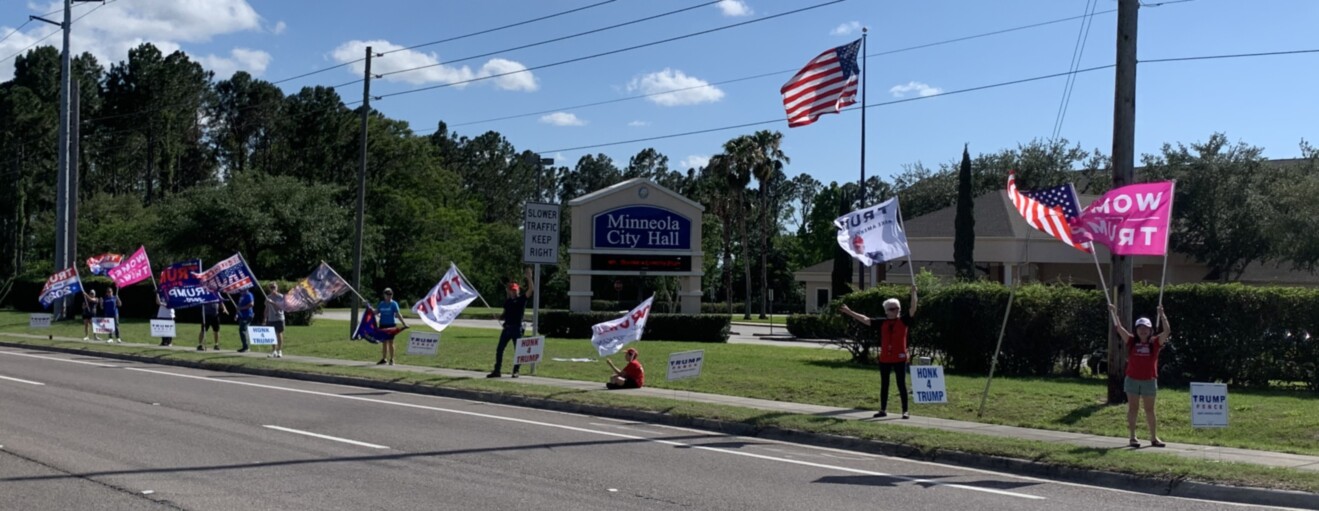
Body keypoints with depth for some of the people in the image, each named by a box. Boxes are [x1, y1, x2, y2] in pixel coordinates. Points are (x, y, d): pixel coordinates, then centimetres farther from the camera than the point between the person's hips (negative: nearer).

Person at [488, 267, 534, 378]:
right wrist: (501, 317, 2)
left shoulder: (522, 299, -2)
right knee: (499, 350, 4)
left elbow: (531, 290, -16)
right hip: (507, 328, 5)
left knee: (517, 351, 1)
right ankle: (496, 371, 10)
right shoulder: (507, 301, 13)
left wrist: (529, 277, -24)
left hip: (517, 328, -5)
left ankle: (516, 371, 10)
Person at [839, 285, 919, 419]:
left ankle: (905, 411, 7)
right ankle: (883, 410, 21)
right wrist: (850, 312, -3)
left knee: (901, 384, 1)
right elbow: (866, 320, 3)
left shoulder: (904, 321, -1)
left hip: (900, 358, -3)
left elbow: (913, 309, -12)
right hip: (884, 358, 3)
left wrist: (913, 293, -24)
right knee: (884, 385, 11)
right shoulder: (882, 323, 5)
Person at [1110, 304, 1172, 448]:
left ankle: (1154, 437, 16)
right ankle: (1132, 437, 11)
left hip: (1149, 381, 0)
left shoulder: (1155, 343, 1)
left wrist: (1162, 315, -15)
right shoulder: (1132, 342, 3)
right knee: (1133, 409, 5)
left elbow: (1167, 331, -9)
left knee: (1149, 410, 9)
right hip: (1132, 380, 0)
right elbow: (1119, 328, -1)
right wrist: (1114, 312, -6)